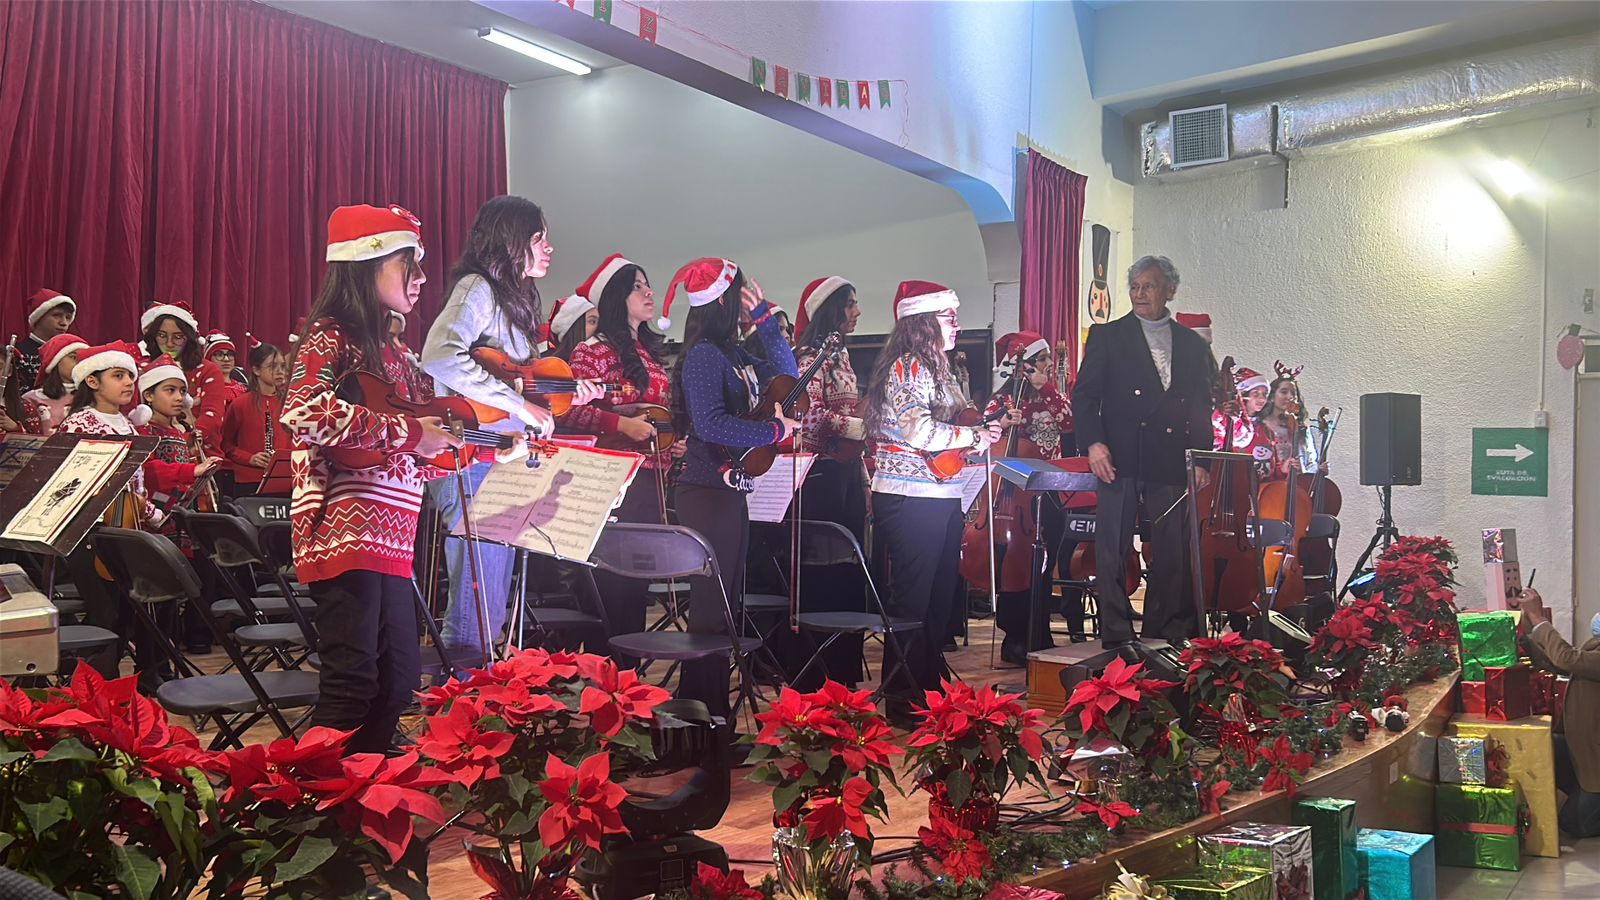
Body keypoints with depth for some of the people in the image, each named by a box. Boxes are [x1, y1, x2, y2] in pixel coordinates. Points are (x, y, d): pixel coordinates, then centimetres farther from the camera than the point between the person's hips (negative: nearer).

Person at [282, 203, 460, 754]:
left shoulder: (388, 352, 20)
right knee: (353, 681, -9)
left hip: (389, 537, 9)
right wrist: (406, 431, -21)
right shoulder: (329, 338, -5)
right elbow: (304, 411, -25)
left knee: (399, 676, 12)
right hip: (344, 531, -9)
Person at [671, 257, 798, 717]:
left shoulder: (733, 353, 12)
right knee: (713, 606, -5)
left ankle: (710, 707, 25)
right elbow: (711, 425, -24)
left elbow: (786, 375, 18)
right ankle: (702, 710, 4)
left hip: (731, 490, 10)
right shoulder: (704, 354, -14)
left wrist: (764, 316, 10)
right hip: (709, 493, -10)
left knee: (727, 604, 15)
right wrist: (775, 430, -16)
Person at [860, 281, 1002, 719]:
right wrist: (973, 436, -11)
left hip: (940, 498, 10)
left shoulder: (932, 368, 19)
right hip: (911, 499, -10)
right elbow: (918, 430, -22)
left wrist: (983, 429, 12)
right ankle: (903, 701, 5)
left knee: (941, 597, 15)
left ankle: (931, 689, 26)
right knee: (912, 600, -3)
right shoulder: (906, 367, -12)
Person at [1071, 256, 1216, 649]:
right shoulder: (1107, 336, 7)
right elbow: (1084, 395, 1)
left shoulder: (1193, 345, 15)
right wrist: (1094, 442, -13)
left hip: (1172, 464, 2)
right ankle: (1116, 637, 6)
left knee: (1175, 552, 3)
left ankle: (1165, 632, 14)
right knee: (1112, 551, -1)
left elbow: (1202, 407, 17)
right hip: (1120, 461, -2)